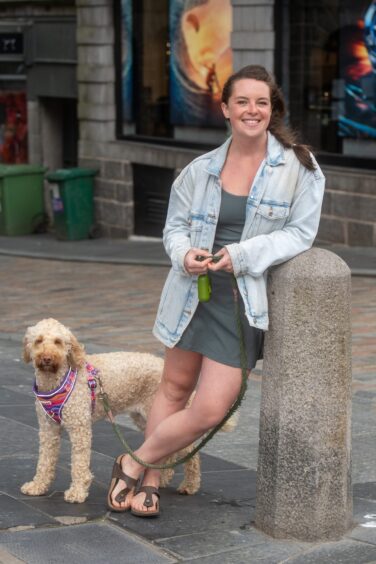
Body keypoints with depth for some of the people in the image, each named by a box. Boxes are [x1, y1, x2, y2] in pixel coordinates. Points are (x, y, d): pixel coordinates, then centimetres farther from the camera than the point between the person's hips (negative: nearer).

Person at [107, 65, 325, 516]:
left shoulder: (298, 166, -6)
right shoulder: (201, 169, 3)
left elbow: (301, 231, -8)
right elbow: (175, 225, 10)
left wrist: (242, 255, -18)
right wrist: (185, 253, -13)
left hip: (243, 302, -2)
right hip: (194, 290, 3)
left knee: (210, 410, -6)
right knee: (175, 388, 14)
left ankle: (134, 465, 15)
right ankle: (151, 479, 30)